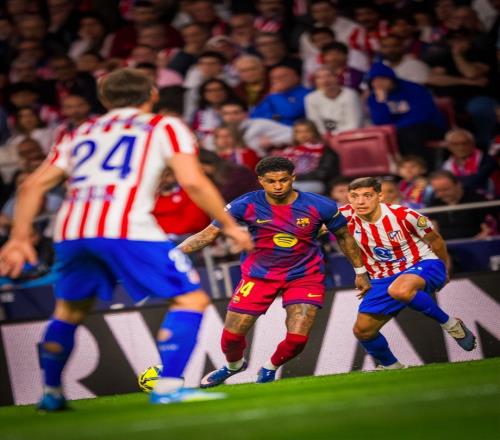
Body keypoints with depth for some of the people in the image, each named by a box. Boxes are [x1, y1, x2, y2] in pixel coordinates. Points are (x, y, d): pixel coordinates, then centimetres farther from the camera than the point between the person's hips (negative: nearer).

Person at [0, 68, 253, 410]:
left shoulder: (82, 133, 28)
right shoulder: (165, 127, 16)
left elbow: (33, 186, 22)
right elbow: (192, 181, 1)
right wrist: (229, 225, 10)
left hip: (71, 230, 5)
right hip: (126, 229, -5)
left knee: (69, 311, 28)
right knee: (191, 299, 4)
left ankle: (51, 393, 32)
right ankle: (168, 387, -9)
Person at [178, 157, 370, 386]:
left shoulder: (320, 206, -15)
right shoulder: (246, 205, -15)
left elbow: (343, 236, 3)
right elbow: (209, 234, -10)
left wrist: (360, 271, 10)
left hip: (305, 276, -1)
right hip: (259, 275, 1)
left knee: (297, 338, -16)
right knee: (232, 334, -4)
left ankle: (270, 368, 20)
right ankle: (233, 365, 35)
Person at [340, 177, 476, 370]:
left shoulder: (403, 215, -20)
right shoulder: (347, 217, -13)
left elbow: (435, 240, -3)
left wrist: (444, 269, 12)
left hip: (422, 264, -5)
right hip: (383, 279, 5)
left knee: (399, 290, -40)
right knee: (362, 330, -2)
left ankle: (449, 324, -18)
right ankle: (390, 366, 27)